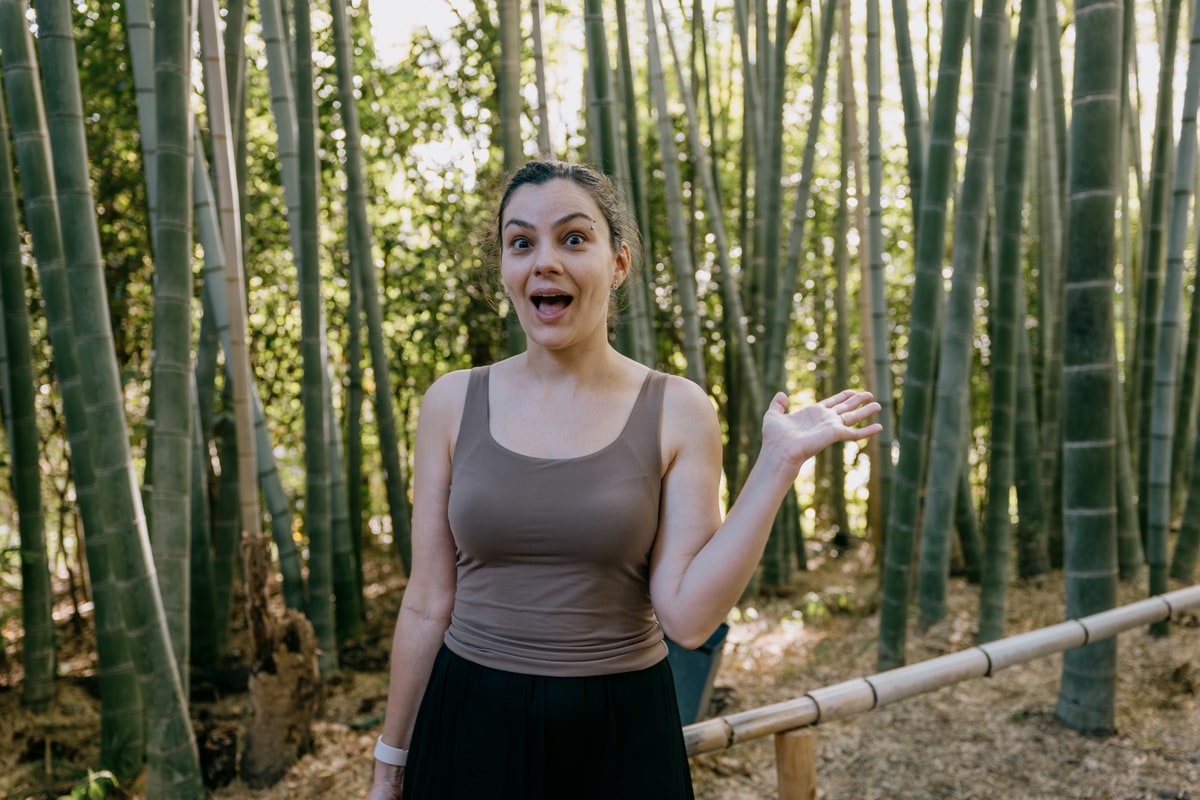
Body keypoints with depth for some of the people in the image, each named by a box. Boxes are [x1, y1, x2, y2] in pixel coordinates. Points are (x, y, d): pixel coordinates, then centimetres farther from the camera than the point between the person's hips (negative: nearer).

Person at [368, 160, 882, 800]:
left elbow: (687, 618, -13)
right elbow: (428, 606, 2)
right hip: (468, 727, 1)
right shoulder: (453, 403, -3)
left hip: (618, 737, -1)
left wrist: (777, 464, -15)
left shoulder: (678, 412, -6)